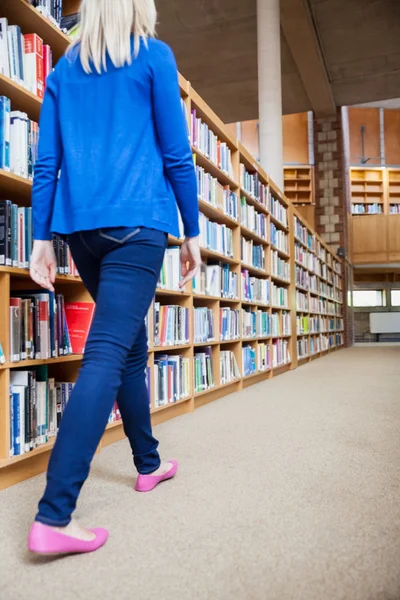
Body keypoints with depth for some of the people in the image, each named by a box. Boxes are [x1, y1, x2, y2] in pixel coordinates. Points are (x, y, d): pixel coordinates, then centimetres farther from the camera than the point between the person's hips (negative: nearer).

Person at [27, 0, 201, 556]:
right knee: (106, 355, -12)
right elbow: (177, 155, 0)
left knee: (131, 345, 17)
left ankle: (149, 463, 30)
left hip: (80, 226, 6)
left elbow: (46, 162, 11)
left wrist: (41, 238, 11)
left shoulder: (64, 69, 19)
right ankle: (53, 515, -16)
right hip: (136, 222, -5)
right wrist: (192, 232, 5)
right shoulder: (154, 56, 6)